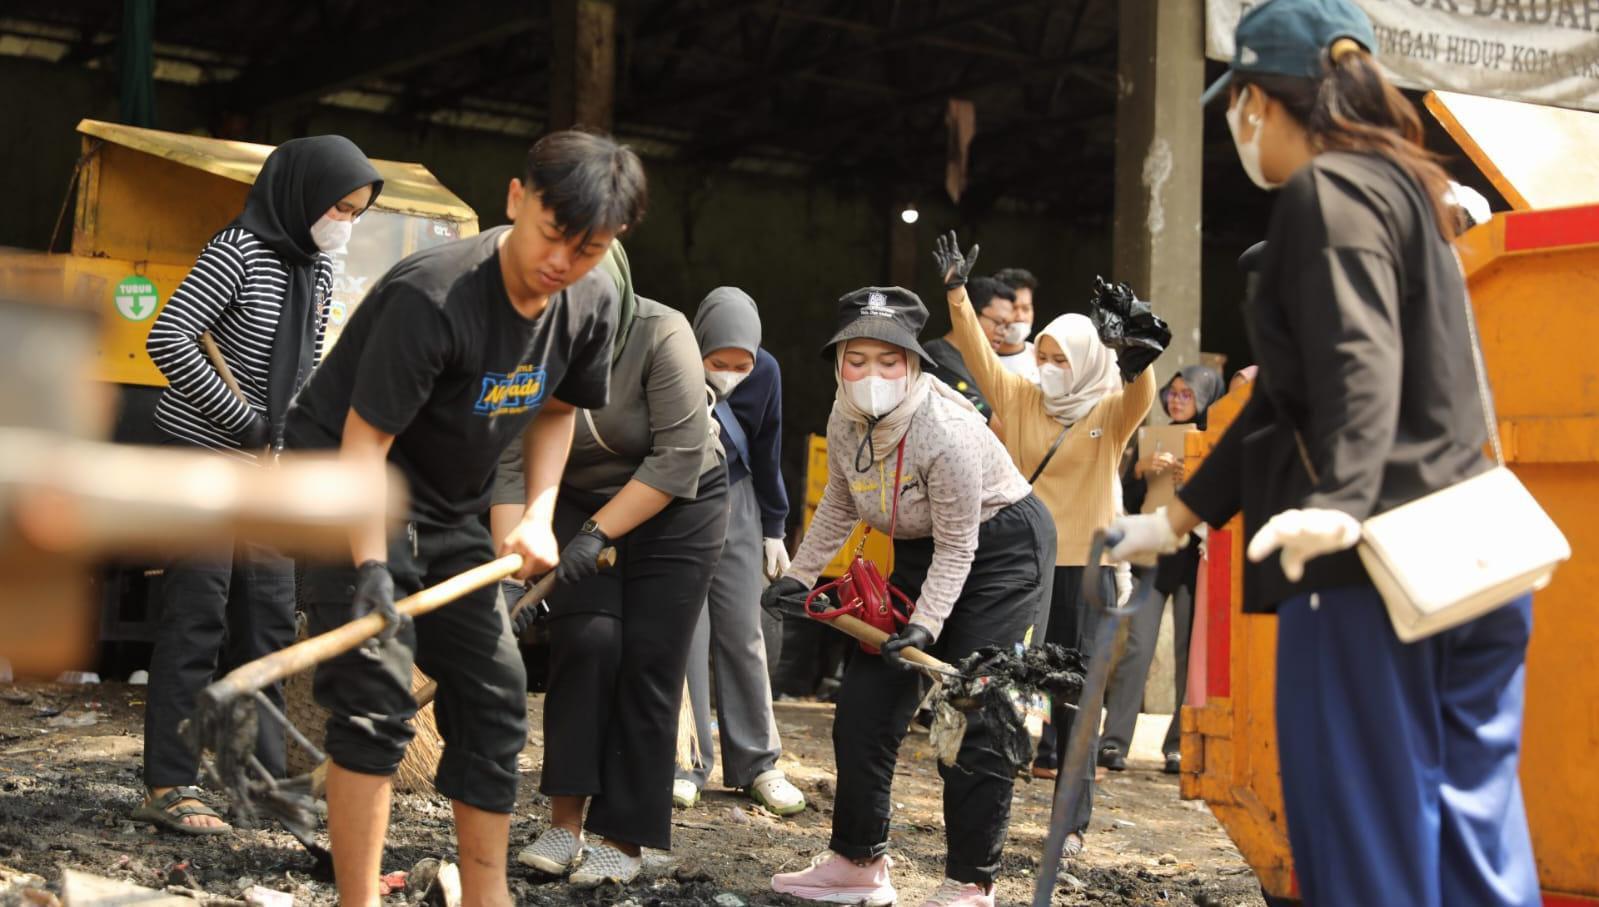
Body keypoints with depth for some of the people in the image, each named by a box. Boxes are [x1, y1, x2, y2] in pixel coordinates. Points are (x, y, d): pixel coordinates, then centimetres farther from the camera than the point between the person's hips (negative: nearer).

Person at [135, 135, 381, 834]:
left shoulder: (318, 270, 10)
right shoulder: (239, 252, -14)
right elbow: (167, 338, -21)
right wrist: (241, 417, -18)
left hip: (265, 463, 8)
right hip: (203, 456, -8)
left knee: (269, 618, 11)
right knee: (196, 619, -7)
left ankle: (263, 776, 21)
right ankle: (167, 788, -2)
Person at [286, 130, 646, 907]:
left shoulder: (593, 304, -7)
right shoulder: (433, 296, -29)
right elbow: (364, 442, -27)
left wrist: (538, 516, -2)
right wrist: (371, 569, -35)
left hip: (452, 507, 7)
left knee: (495, 696, 7)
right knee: (376, 695, -16)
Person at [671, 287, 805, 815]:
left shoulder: (765, 373, -13)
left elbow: (766, 454, 2)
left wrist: (773, 529, 8)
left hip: (734, 498, 3)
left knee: (743, 632, 3)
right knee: (684, 628, -6)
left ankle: (756, 763, 12)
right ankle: (686, 764, 3)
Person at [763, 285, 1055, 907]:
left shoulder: (947, 431, -31)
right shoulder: (845, 419, -9)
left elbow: (957, 547, -25)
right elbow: (839, 506, 9)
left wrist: (927, 623, -31)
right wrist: (800, 575, 9)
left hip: (1001, 549, -8)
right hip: (921, 551, 8)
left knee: (969, 714, -12)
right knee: (866, 697, 5)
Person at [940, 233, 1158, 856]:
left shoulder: (1110, 413, -3)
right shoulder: (1021, 398, 7)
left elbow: (1141, 393, -23)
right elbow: (980, 356, 2)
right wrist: (956, 293, -10)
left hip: (1085, 565, -3)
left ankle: (1074, 820, 5)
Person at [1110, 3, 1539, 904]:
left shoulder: (1328, 190, -6)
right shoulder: (1395, 186, 24)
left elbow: (1358, 365, -22)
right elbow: (1292, 398, 25)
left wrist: (1337, 503, -37)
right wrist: (1177, 519, 27)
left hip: (1372, 564, -9)